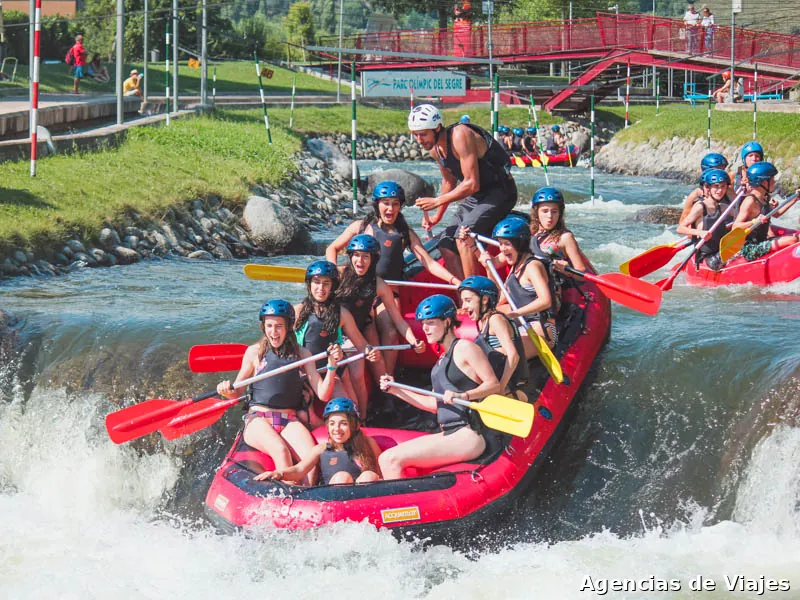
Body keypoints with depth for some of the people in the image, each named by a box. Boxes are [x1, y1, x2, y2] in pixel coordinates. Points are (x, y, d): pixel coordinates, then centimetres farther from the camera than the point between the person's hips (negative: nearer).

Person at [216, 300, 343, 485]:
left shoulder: (301, 354, 11)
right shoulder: (254, 352, 7)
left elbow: (323, 395, 5)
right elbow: (237, 391, 14)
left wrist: (332, 366, -9)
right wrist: (228, 391, -10)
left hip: (289, 422, 2)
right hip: (258, 420, -2)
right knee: (280, 450, -35)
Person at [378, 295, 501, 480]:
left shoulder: (464, 347, -5)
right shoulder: (443, 359, 22)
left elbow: (494, 385, -11)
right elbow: (437, 404, 21)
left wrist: (464, 395, -27)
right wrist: (395, 390, 19)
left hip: (468, 437, -10)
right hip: (449, 436, 10)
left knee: (392, 460, -18)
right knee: (386, 460, 2)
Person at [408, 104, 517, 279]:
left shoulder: (460, 136, -24)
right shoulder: (435, 149, 3)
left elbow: (472, 184, -27)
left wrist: (437, 201, -20)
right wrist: (437, 216, 17)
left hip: (500, 192, -9)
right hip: (476, 196, 9)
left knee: (463, 237, -26)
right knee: (447, 246, 3)